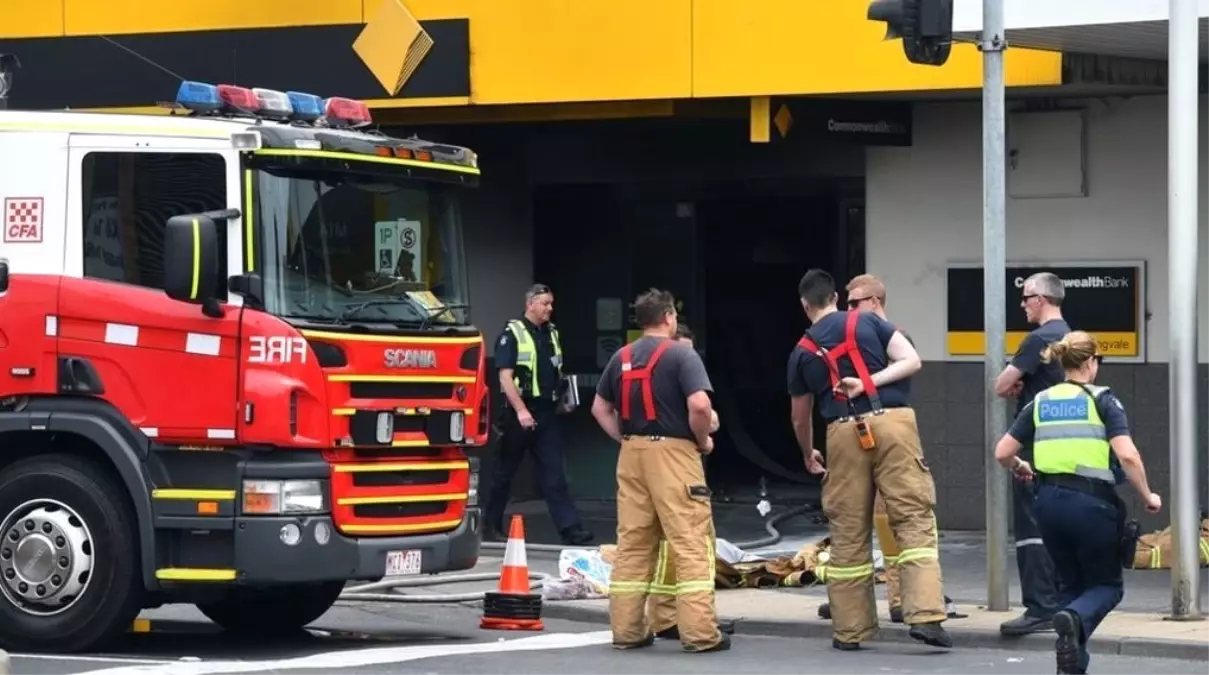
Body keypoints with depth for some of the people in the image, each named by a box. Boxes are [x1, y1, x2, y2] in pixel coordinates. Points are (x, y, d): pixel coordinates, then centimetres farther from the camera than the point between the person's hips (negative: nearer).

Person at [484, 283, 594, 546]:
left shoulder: (552, 333, 14)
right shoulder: (512, 334, -6)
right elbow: (505, 376, -14)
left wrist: (563, 396, 12)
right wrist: (521, 411, -21)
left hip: (547, 413, 5)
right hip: (519, 413, -5)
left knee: (554, 474, -2)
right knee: (505, 470, 6)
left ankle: (569, 527, -9)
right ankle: (492, 524, 17)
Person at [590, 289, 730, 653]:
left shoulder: (621, 358, 11)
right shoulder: (681, 355, -8)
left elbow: (600, 408, 16)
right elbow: (699, 404, -19)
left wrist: (625, 439, 16)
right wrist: (703, 440, -4)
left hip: (632, 454, 6)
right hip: (672, 451, -6)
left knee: (632, 543, 10)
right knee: (690, 543, -5)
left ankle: (627, 628, 12)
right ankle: (699, 632, -8)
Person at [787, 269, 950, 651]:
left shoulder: (802, 352, 15)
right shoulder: (868, 323, 13)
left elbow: (800, 418, 24)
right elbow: (911, 361, 2)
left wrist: (809, 456, 41)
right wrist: (870, 382, -1)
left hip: (844, 433, 1)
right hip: (892, 422, -1)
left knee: (848, 533, 9)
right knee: (914, 521, -2)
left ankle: (850, 630, 13)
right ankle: (925, 615, -16)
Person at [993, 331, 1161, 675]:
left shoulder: (1040, 403, 10)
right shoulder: (1102, 401, -2)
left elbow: (1002, 453, 8)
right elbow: (1127, 455, -13)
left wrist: (1020, 468, 30)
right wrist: (1148, 496, 0)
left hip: (1050, 502, 4)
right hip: (1091, 502, -4)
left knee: (1073, 584, 20)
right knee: (1107, 584, 11)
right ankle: (1075, 619, -22)